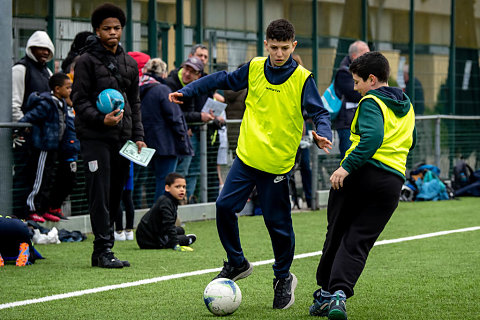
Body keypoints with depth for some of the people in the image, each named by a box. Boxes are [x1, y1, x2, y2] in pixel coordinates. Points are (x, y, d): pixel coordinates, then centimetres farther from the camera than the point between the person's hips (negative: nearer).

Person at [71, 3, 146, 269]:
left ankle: (101, 252, 12)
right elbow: (79, 100, -6)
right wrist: (101, 119, -21)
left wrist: (138, 136, 13)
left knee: (115, 195, 6)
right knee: (100, 194, -10)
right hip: (94, 137, -6)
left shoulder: (129, 63, 16)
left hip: (122, 137, 6)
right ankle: (104, 250, -9)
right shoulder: (87, 61, -2)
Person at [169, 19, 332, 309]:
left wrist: (323, 133, -32)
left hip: (277, 163, -4)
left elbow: (319, 112, -11)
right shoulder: (255, 68, 2)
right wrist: (187, 91, 13)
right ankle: (237, 263, 16)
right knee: (225, 206, -5)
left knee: (278, 223, -1)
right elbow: (224, 80, 15)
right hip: (247, 156, 4)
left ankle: (283, 278, 21)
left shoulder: (303, 79, -9)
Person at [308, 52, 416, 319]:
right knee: (358, 242, 0)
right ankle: (339, 293, -19)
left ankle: (325, 293, 17)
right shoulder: (406, 106, 19)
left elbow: (373, 136, -22)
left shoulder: (371, 102, -4)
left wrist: (348, 166, -25)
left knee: (337, 235, 11)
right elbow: (410, 142, 32)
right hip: (393, 181, 5)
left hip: (360, 175, -5)